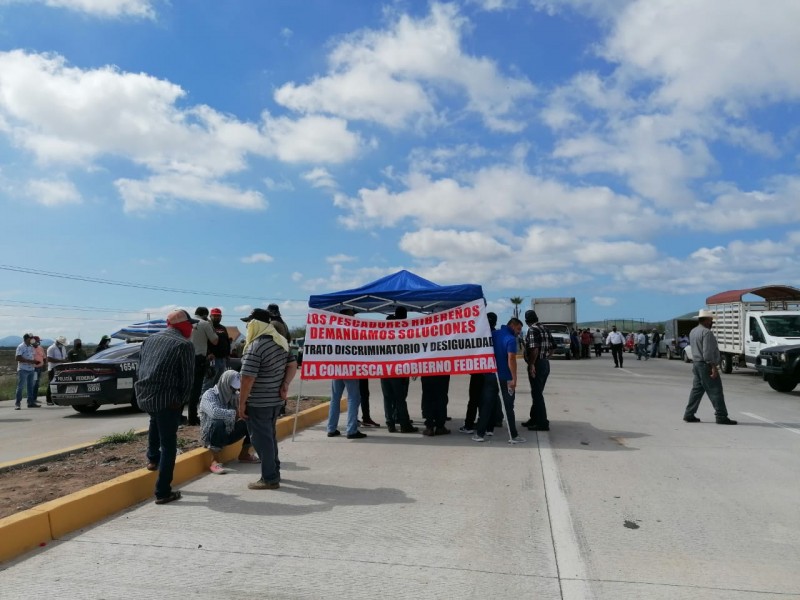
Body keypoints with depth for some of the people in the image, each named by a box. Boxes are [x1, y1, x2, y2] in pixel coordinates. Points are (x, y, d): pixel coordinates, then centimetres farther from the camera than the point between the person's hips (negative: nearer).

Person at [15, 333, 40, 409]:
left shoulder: (31, 347, 13)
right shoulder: (21, 347, -8)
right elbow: (17, 358, -16)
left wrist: (34, 362, 1)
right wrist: (30, 361, -20)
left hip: (31, 369, 7)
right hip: (23, 370, -7)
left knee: (30, 386, 10)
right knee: (20, 386, -4)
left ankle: (31, 402, 16)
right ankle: (17, 403, 1)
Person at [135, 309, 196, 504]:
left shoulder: (149, 339, 15)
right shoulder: (185, 345, -6)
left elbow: (141, 369, 18)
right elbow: (188, 379, -7)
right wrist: (181, 401, 4)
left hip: (142, 396, 7)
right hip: (166, 399, -7)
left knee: (156, 419, 39)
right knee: (168, 446, 3)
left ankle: (152, 458, 41)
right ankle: (163, 492, 7)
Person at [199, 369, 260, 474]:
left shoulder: (235, 395, 2)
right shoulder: (209, 395, -18)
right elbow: (214, 412, -37)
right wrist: (235, 413, -36)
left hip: (229, 434, 6)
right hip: (211, 436, -6)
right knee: (218, 424, -37)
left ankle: (244, 454, 8)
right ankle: (215, 461, -27)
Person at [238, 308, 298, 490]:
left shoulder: (255, 346, -20)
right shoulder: (281, 342, 7)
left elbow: (248, 379, -22)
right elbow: (292, 365, 10)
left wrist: (241, 403, -14)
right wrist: (285, 385, 1)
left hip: (258, 402, -8)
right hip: (275, 399, 9)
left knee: (261, 438, 1)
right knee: (270, 435, 21)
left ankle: (269, 478, 7)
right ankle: (274, 470, 31)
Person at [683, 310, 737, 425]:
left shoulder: (693, 332, 14)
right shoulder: (706, 332, -16)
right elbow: (707, 352, -22)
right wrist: (713, 367, -21)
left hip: (696, 364, 10)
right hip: (705, 365, -10)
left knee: (697, 389, 13)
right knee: (715, 391, -5)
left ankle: (689, 414, 13)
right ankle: (721, 417, -3)